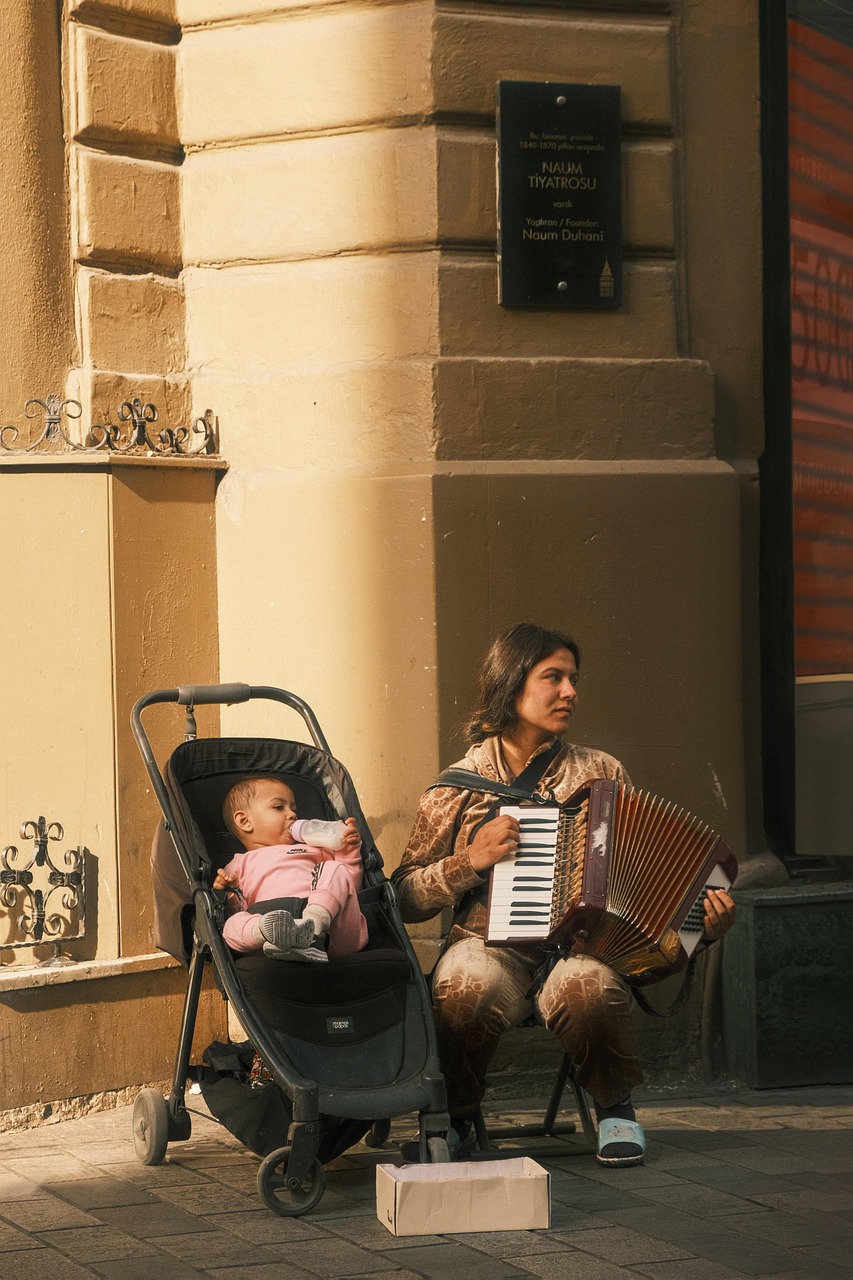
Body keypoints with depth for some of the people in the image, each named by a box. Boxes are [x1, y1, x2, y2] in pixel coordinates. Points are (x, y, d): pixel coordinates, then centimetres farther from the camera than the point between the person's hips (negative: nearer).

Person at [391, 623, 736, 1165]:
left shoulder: (600, 773, 12)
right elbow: (404, 898, 5)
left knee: (590, 988, -36)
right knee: (466, 985, -36)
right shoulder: (459, 788, 7)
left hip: (582, 950, 1)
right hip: (491, 946, -1)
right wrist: (470, 862, -11)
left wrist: (700, 920, -6)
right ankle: (454, 1116, -7)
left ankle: (616, 1108, -5)